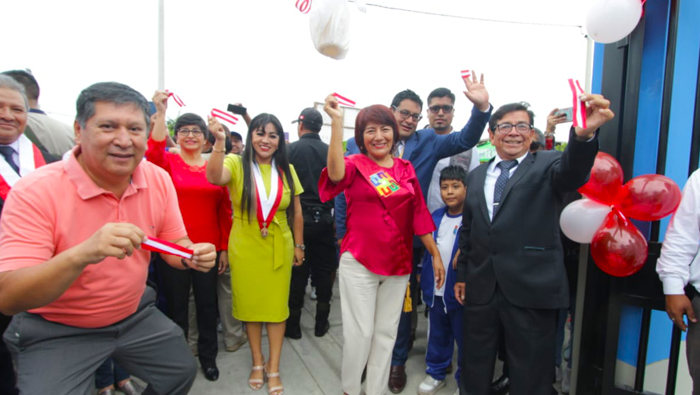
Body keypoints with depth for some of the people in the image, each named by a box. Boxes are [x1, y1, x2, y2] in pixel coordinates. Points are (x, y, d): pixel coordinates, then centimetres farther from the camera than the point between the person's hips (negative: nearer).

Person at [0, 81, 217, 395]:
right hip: (56, 331, -4)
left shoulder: (158, 179, -10)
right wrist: (82, 254, -44)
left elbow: (174, 244, 0)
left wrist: (191, 255, -24)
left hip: (134, 315, 5)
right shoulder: (36, 192, -23)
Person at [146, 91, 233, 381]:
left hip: (208, 248, 2)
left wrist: (224, 248, 3)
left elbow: (225, 211, 4)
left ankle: (208, 355, 34)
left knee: (207, 303, 14)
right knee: (177, 305, 13)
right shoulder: (168, 162, -2)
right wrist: (161, 112, -32)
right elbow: (153, 152, -27)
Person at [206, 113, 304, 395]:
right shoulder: (236, 164, -6)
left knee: (277, 306, 7)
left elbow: (296, 211, 6)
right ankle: (257, 361, 33)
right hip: (245, 249, -1)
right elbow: (214, 177, -29)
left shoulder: (286, 170, 1)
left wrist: (298, 245, 7)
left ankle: (273, 367, 24)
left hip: (278, 249, 1)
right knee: (250, 305, 12)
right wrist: (219, 141, -42)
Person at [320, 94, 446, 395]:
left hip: (398, 263, 4)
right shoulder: (354, 165, -6)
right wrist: (336, 121, -33)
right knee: (360, 332, 5)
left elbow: (419, 213, 8)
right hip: (359, 262, -4)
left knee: (386, 331, 14)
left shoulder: (406, 169, 6)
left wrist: (436, 255, 6)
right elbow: (335, 173, -30)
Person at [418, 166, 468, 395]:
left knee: (464, 338, 10)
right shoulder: (436, 217, 7)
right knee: (437, 336, 20)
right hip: (435, 290, 6)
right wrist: (423, 277, 15)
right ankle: (435, 373, 37)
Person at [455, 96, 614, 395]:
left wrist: (584, 134, -45)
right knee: (475, 370, 19)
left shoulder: (548, 164, -1)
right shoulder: (476, 176, 12)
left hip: (531, 289, -4)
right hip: (480, 289, 4)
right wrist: (462, 274, 15)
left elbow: (573, 173, -25)